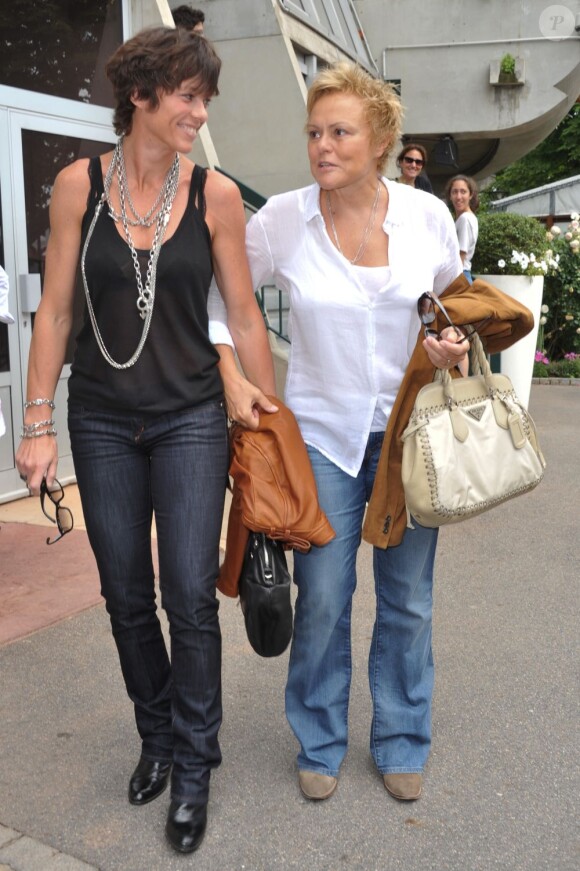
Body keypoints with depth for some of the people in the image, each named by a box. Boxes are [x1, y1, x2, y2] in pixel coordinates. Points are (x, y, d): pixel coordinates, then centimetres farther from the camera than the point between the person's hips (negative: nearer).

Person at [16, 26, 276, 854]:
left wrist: (272, 414, 3)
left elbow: (244, 315, 1)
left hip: (190, 419, -1)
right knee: (126, 596, 12)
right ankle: (157, 735, 36)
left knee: (191, 595, -2)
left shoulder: (216, 195, -5)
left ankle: (193, 767, 19)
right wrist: (38, 423, -2)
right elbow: (55, 309, -1)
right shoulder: (79, 184, -3)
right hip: (102, 422, 2)